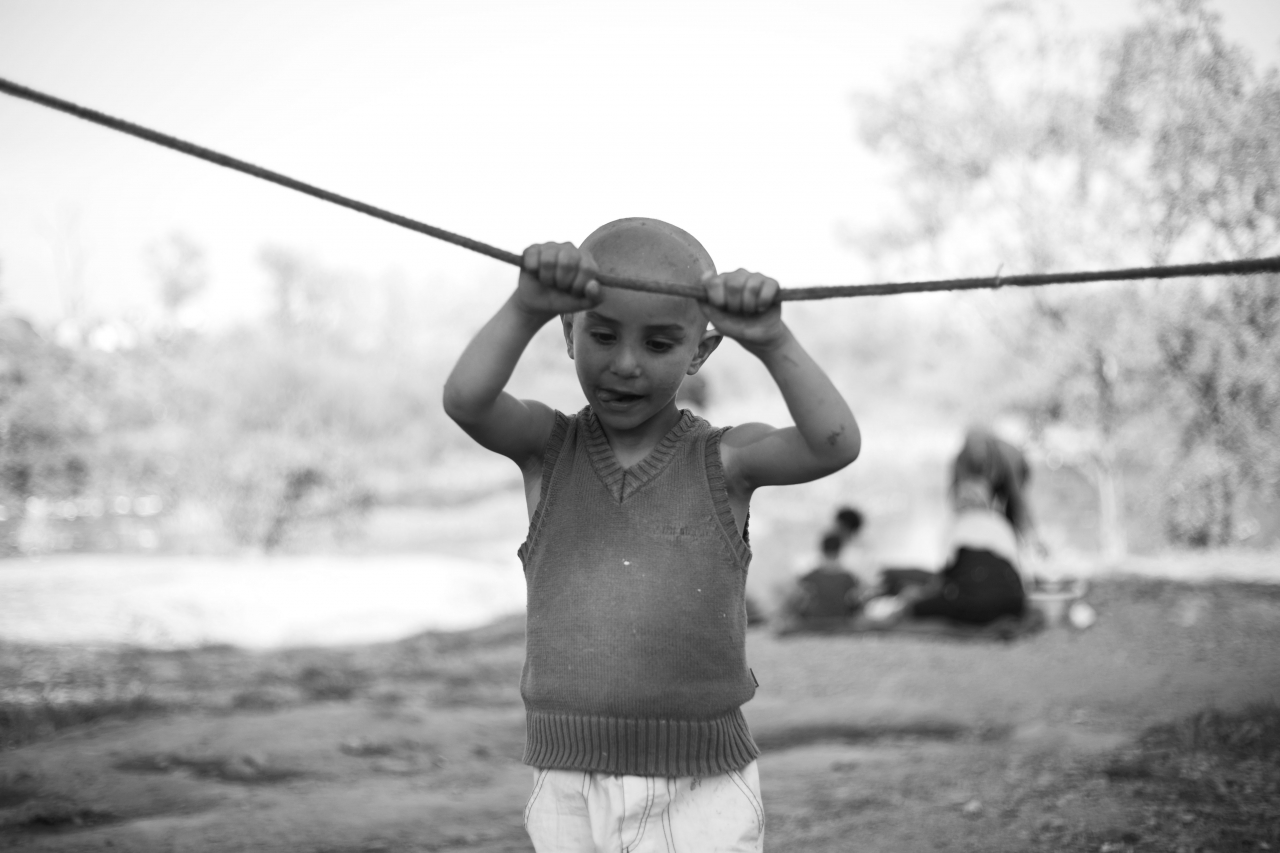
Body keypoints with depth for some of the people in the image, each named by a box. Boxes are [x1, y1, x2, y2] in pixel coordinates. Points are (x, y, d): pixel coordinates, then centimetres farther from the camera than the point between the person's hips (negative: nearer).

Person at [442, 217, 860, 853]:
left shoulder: (723, 461, -1)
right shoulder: (548, 449, 2)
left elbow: (835, 443, -18)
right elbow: (464, 399, -17)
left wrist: (770, 341, -33)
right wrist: (526, 308, -33)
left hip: (702, 792, -1)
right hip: (569, 790, 2)